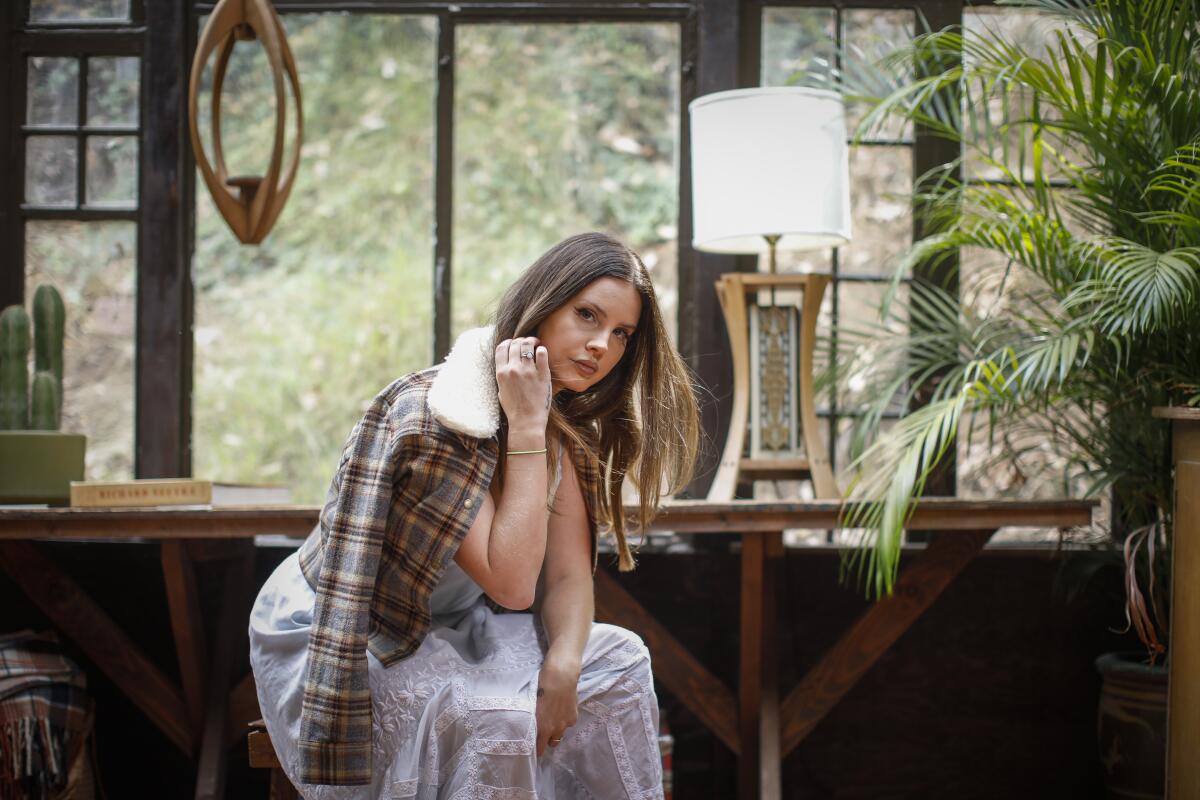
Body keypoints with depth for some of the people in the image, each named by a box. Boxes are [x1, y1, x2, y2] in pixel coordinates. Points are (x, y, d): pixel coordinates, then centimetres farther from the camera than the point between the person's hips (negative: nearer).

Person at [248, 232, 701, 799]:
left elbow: (569, 574, -5)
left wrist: (562, 666, -24)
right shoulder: (434, 414, -26)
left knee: (616, 659, -5)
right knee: (497, 713, -30)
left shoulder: (565, 427, 0)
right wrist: (526, 428, -30)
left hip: (441, 629, 8)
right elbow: (511, 585, -28)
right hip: (331, 645, -8)